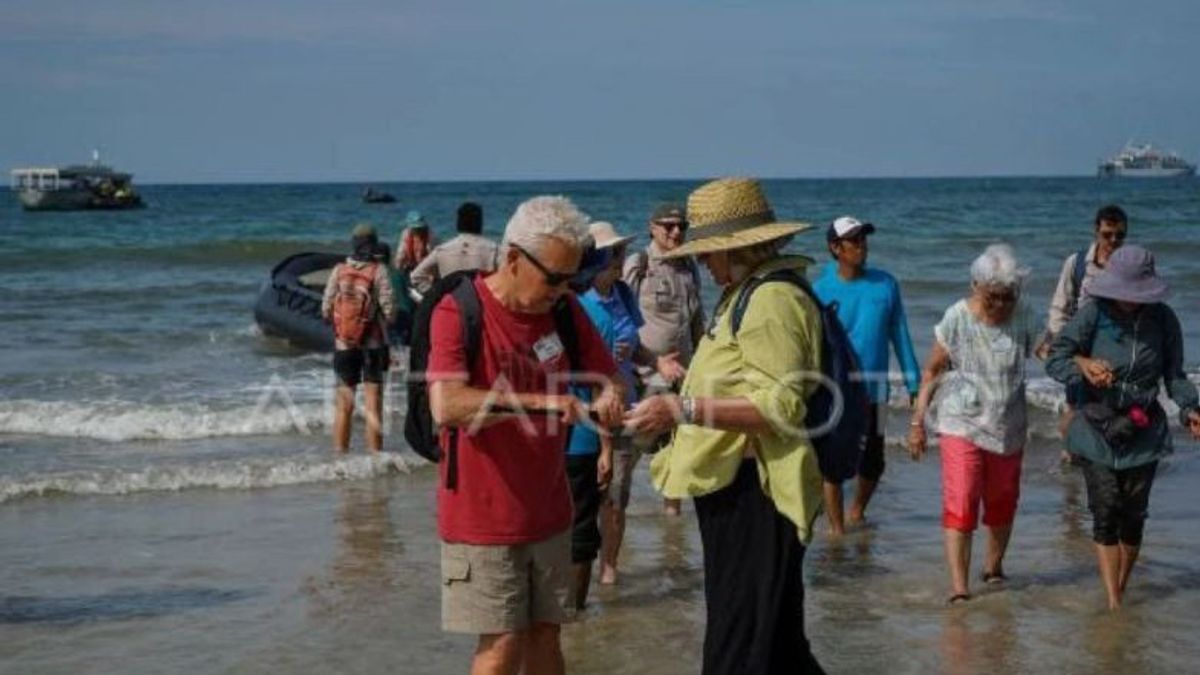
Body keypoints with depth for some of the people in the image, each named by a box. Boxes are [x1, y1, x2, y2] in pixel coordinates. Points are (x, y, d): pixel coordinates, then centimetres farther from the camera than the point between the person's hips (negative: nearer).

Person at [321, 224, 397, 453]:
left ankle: (340, 451, 14)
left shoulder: (338, 270, -2)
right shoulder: (378, 271, -10)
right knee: (373, 404, 3)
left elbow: (326, 309, -2)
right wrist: (386, 321, 7)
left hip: (343, 345, 3)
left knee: (344, 404, 10)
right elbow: (389, 309, -14)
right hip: (373, 345, -3)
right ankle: (374, 453, 3)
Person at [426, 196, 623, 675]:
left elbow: (609, 376, 11)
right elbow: (446, 406, -29)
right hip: (483, 517, -5)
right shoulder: (459, 311, -16)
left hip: (548, 513, 6)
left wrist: (609, 399, -13)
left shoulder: (565, 311, 2)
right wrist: (537, 403, -35)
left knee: (545, 635, 11)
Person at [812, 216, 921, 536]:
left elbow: (900, 335, 8)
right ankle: (837, 528, 12)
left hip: (874, 389, 3)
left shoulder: (885, 284, 2)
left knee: (873, 462, 11)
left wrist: (914, 382, 7)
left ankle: (857, 513, 37)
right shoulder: (821, 290, -5)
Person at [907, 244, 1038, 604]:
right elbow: (932, 371, -5)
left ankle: (993, 567, 37)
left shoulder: (1023, 317, -4)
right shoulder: (957, 319, -12)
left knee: (1002, 501, 16)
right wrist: (917, 420, -5)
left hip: (1008, 426, 4)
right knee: (960, 504, -12)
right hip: (962, 424, -4)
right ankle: (959, 586, -13)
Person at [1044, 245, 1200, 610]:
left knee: (1132, 515, 7)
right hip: (1097, 429, -2)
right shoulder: (1094, 314, -8)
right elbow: (1055, 358, -7)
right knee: (1105, 512, -8)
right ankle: (1113, 602, -7)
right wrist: (1083, 367, -27)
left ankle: (1121, 591, 25)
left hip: (1144, 432, 2)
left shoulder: (1163, 319, -1)